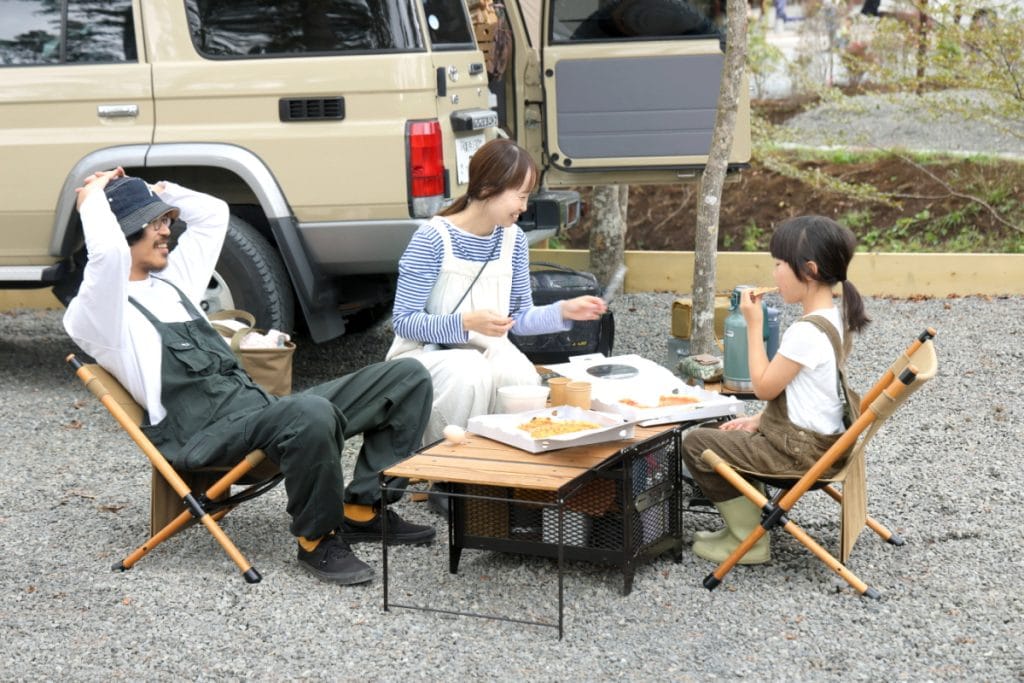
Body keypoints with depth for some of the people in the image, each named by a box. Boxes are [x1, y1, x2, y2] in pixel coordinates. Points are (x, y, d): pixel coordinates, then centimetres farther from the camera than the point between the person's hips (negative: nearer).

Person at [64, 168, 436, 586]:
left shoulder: (170, 281, 25)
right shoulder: (93, 316, -2)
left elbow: (212, 213, 36)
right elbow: (107, 252, -23)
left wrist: (159, 191, 24)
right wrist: (92, 199, -6)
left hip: (258, 407, 9)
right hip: (205, 436, -9)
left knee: (407, 377, -2)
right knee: (312, 413, -41)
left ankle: (361, 509, 2)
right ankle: (316, 540, -18)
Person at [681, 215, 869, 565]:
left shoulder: (807, 333, -26)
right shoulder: (835, 319, 6)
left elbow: (764, 386, -18)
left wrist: (754, 324, -14)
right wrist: (760, 419, 11)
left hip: (799, 450, -10)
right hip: (821, 438, 10)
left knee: (695, 443, -4)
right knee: (722, 434, 27)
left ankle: (750, 541, 3)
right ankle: (745, 522, 24)